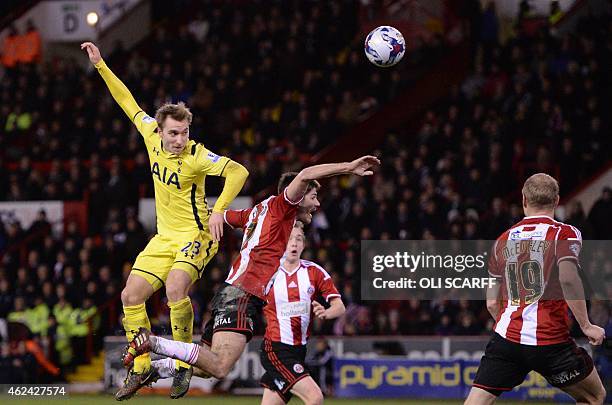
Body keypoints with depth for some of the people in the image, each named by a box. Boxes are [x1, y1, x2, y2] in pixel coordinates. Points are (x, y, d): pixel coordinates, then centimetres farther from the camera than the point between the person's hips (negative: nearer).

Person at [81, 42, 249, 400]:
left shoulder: (196, 155, -19)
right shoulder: (153, 136, -3)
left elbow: (237, 171, -24)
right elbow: (128, 102, 8)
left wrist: (219, 210, -34)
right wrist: (100, 66, 8)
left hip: (196, 234, -7)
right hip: (165, 236, 7)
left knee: (175, 288, -30)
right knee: (131, 296, 0)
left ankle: (184, 364, -16)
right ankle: (142, 368, 13)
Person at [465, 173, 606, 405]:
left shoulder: (503, 240, 14)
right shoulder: (565, 233, 0)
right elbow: (568, 279, -19)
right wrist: (585, 326, -11)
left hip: (506, 337, 3)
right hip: (550, 341, -3)